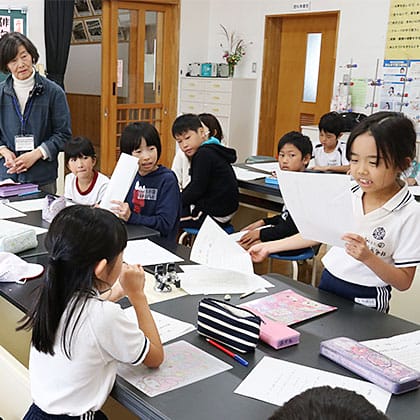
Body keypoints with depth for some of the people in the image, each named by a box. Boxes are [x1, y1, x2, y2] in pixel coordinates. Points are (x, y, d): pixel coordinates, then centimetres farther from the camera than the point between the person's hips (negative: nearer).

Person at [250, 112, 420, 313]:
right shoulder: (349, 194, -1)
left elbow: (404, 282, -11)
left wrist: (368, 257, -27)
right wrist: (269, 247, 11)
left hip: (365, 300, -4)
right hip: (327, 283, 4)